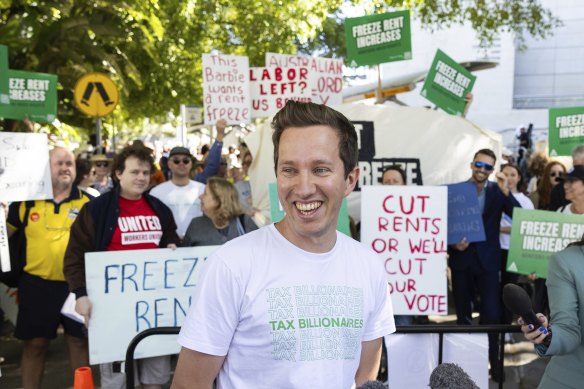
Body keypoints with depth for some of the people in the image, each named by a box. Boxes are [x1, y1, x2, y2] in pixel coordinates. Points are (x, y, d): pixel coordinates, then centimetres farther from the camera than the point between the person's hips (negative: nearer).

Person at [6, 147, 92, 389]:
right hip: (36, 284, 1)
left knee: (80, 340, 10)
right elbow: (6, 232, 11)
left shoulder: (87, 202, 1)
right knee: (34, 343, 10)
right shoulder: (28, 201, 3)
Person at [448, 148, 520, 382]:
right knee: (463, 314, 11)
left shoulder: (498, 192, 1)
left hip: (488, 260, -1)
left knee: (491, 314, -6)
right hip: (461, 259, 1)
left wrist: (506, 192, -22)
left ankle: (493, 362, 8)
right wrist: (453, 243, -14)